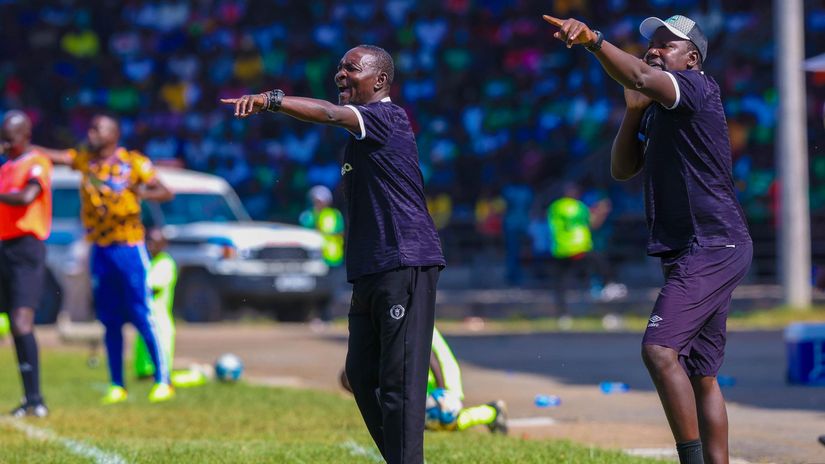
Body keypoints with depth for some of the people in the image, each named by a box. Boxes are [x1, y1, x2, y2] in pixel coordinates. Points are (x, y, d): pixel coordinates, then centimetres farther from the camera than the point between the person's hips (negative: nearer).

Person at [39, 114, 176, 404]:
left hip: (129, 247, -5)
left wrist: (140, 193, -22)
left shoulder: (134, 163, -4)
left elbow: (166, 193, -5)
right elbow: (52, 156, -2)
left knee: (142, 317, -6)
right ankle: (117, 386, 13)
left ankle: (163, 381, -2)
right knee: (109, 321, 7)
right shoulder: (84, 160, 9)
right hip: (99, 249, 5)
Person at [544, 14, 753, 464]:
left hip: (713, 245, -11)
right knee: (700, 374, 12)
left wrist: (594, 39, -41)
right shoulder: (657, 111, 20)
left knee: (660, 349, -22)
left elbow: (640, 78, -28)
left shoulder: (697, 87, -8)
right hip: (696, 254, 11)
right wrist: (634, 110, 8)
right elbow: (622, 169, 19)